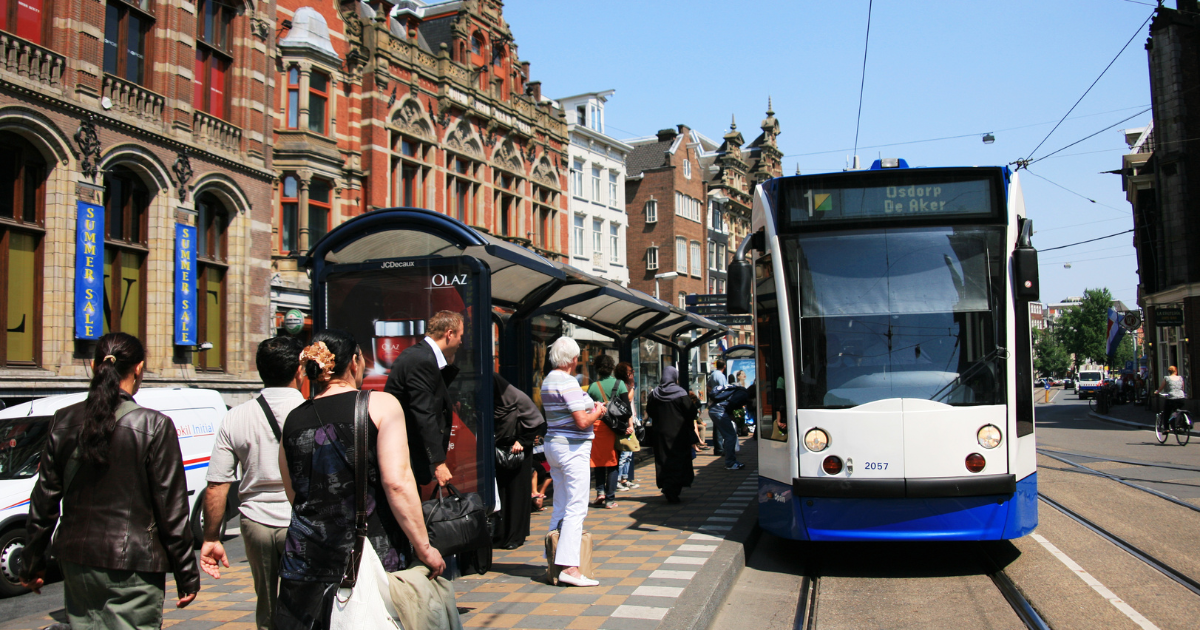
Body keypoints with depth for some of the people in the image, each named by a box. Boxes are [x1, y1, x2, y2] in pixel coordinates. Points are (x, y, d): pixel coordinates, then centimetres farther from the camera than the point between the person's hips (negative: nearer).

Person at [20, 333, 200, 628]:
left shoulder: (65, 421, 3)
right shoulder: (155, 426, -11)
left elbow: (45, 497, 9)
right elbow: (171, 508, -9)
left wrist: (33, 562, 19)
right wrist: (187, 575, -2)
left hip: (76, 560, 5)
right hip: (131, 564, -5)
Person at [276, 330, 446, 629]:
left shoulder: (292, 420, 8)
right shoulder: (381, 406, -5)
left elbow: (293, 495, 17)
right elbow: (397, 483, -14)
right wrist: (424, 548, -9)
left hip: (306, 559, 4)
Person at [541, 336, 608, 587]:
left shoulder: (548, 380, 12)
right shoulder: (568, 382, -17)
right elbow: (582, 422, -21)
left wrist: (589, 408, 13)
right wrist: (597, 412, -2)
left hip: (553, 444, 10)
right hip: (573, 448, -10)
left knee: (560, 506, 16)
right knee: (576, 508, -9)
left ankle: (554, 557, 24)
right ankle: (569, 567, -13)